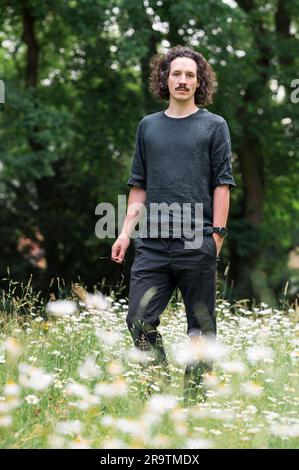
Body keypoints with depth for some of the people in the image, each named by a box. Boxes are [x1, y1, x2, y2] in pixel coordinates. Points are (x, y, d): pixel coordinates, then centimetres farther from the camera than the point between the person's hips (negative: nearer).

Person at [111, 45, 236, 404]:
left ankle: (194, 398, 11)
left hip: (197, 244, -3)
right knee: (139, 321, -6)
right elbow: (139, 186, 18)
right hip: (152, 245, 3)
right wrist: (126, 232, 9)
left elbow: (222, 184, 1)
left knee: (201, 327, 3)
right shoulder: (148, 126, 15)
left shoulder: (214, 126, 6)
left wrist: (217, 235, -6)